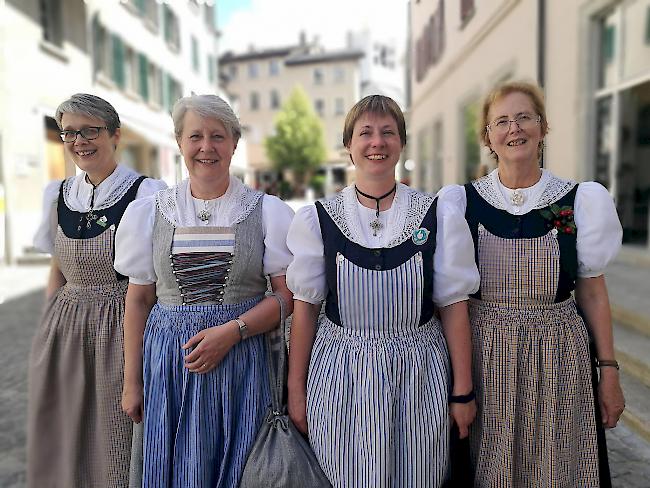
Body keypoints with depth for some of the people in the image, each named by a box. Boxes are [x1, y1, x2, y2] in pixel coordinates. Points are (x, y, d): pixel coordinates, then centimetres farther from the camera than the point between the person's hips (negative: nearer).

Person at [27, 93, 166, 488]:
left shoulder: (146, 194, -10)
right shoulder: (58, 195, 7)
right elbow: (58, 271, 16)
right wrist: (50, 331, 11)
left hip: (123, 330, -5)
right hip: (64, 333, 5)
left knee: (118, 445, 6)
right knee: (62, 445, 16)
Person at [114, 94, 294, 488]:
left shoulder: (267, 212, -1)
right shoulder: (150, 212, 4)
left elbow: (287, 296, -3)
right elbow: (138, 301, 7)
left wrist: (232, 330, -16)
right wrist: (132, 382, 7)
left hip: (242, 360, -1)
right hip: (168, 359, 2)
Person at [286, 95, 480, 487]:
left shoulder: (439, 217, -3)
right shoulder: (317, 219, -3)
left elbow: (453, 306, 0)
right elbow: (305, 306, 1)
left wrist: (463, 391, 2)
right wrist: (296, 389, 4)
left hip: (417, 377, 1)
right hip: (340, 376, 0)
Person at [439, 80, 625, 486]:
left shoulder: (580, 201, -2)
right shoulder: (463, 202, -3)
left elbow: (592, 292, 4)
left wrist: (609, 371, 4)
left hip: (557, 358, 1)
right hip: (483, 357, 0)